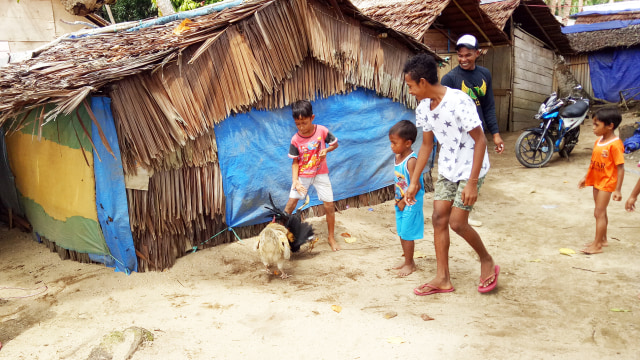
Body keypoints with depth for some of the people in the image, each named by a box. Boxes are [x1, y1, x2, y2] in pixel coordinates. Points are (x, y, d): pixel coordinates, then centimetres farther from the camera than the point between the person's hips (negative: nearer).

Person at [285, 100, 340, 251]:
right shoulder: (295, 139, -14)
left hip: (320, 173, 0)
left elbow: (335, 144, 1)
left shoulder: (322, 130, -15)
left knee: (329, 205, 1)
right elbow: (295, 162, -8)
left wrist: (326, 150, -21)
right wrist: (295, 180, -21)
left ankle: (331, 237, 19)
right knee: (291, 202, -6)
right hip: (302, 175, 0)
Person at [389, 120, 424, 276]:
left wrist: (404, 201, -16)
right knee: (402, 233, 18)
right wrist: (397, 199, 5)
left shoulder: (411, 161, -24)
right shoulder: (397, 157, 3)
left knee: (407, 234, 3)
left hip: (410, 204, -9)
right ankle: (407, 260, 34)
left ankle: (409, 264, 19)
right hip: (400, 202, 9)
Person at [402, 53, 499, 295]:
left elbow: (480, 140, -22)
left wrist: (472, 182, -24)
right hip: (447, 168, 7)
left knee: (457, 222, -9)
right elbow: (426, 145, 8)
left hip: (470, 168, -7)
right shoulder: (423, 108, -2)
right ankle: (443, 279, 13)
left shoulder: (458, 101, -25)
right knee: (439, 218, 2)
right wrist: (414, 182, 8)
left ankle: (487, 262, 19)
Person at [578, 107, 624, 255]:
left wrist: (617, 190, -21)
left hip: (607, 183, -8)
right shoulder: (598, 141, 5)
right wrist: (586, 177, 17)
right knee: (601, 212, 17)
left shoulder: (615, 144, -20)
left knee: (599, 212, -6)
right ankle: (603, 239, 31)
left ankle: (597, 245, 2)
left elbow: (620, 168, -20)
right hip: (596, 181, 8)